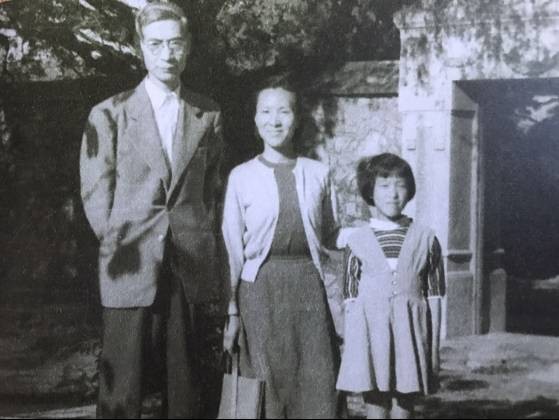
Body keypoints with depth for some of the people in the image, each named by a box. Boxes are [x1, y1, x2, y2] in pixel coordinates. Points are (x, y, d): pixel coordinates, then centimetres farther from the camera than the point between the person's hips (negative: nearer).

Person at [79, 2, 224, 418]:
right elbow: (95, 193, 3)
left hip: (190, 271, 2)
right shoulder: (110, 114, 2)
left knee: (184, 384, 6)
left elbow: (213, 188, 15)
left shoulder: (208, 115, 10)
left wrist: (205, 242, 7)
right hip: (131, 271, -2)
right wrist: (120, 247, -1)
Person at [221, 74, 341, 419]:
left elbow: (332, 238, 11)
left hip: (310, 287, 1)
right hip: (260, 288, -1)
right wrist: (233, 312, 1)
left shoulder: (318, 174, 7)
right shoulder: (242, 176, 3)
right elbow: (232, 251, 4)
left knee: (316, 390, 0)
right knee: (268, 390, 2)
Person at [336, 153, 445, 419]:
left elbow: (434, 297, 6)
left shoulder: (425, 239, 5)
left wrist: (433, 351, 3)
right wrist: (352, 348, 1)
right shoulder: (357, 241, 4)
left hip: (410, 336, 1)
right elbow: (350, 300, 6)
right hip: (371, 335, 0)